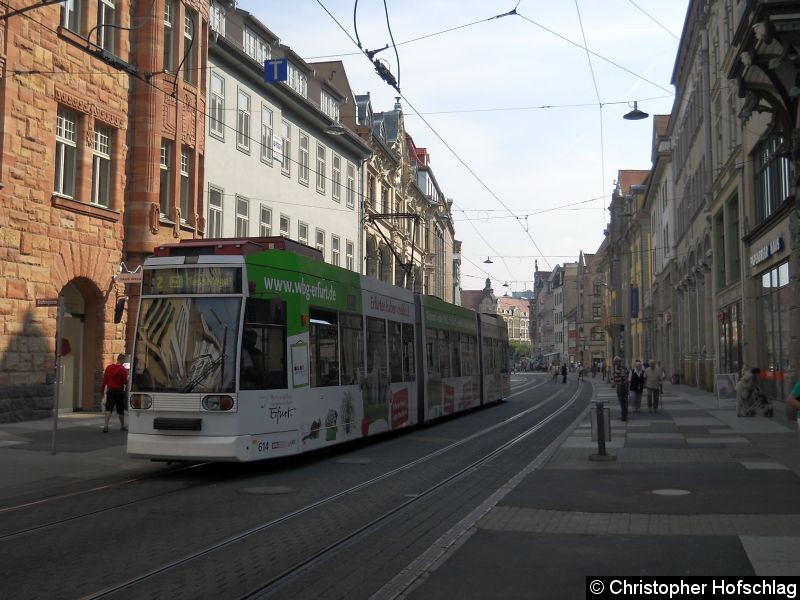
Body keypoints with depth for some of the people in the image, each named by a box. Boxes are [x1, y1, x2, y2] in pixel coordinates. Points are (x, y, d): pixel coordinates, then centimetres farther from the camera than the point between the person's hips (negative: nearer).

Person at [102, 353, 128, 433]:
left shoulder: (108, 367, 5)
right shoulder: (123, 369, -9)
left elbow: (104, 380, 8)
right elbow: (126, 382, -11)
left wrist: (102, 391, 15)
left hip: (110, 391, 3)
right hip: (119, 391, -3)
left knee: (108, 409, -2)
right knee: (120, 410, 11)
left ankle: (106, 426, -17)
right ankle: (122, 426, 22)